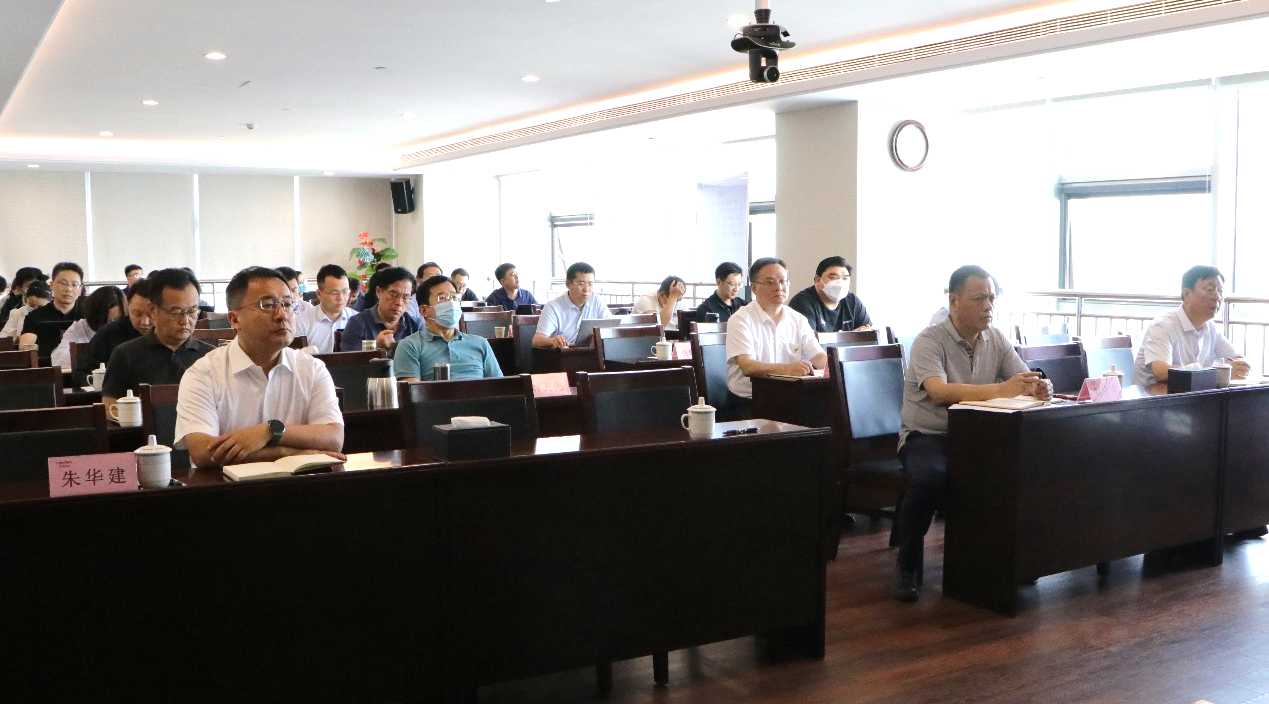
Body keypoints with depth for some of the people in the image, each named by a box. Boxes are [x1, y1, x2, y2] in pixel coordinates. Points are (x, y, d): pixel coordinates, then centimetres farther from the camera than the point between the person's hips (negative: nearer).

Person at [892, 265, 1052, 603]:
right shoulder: (929, 341, -12)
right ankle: (907, 568, -14)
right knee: (930, 476, -36)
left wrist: (1041, 387, -24)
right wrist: (1000, 390, -41)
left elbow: (1027, 382, 2)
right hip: (927, 436, -5)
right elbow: (940, 392, -29)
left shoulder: (996, 339, 7)